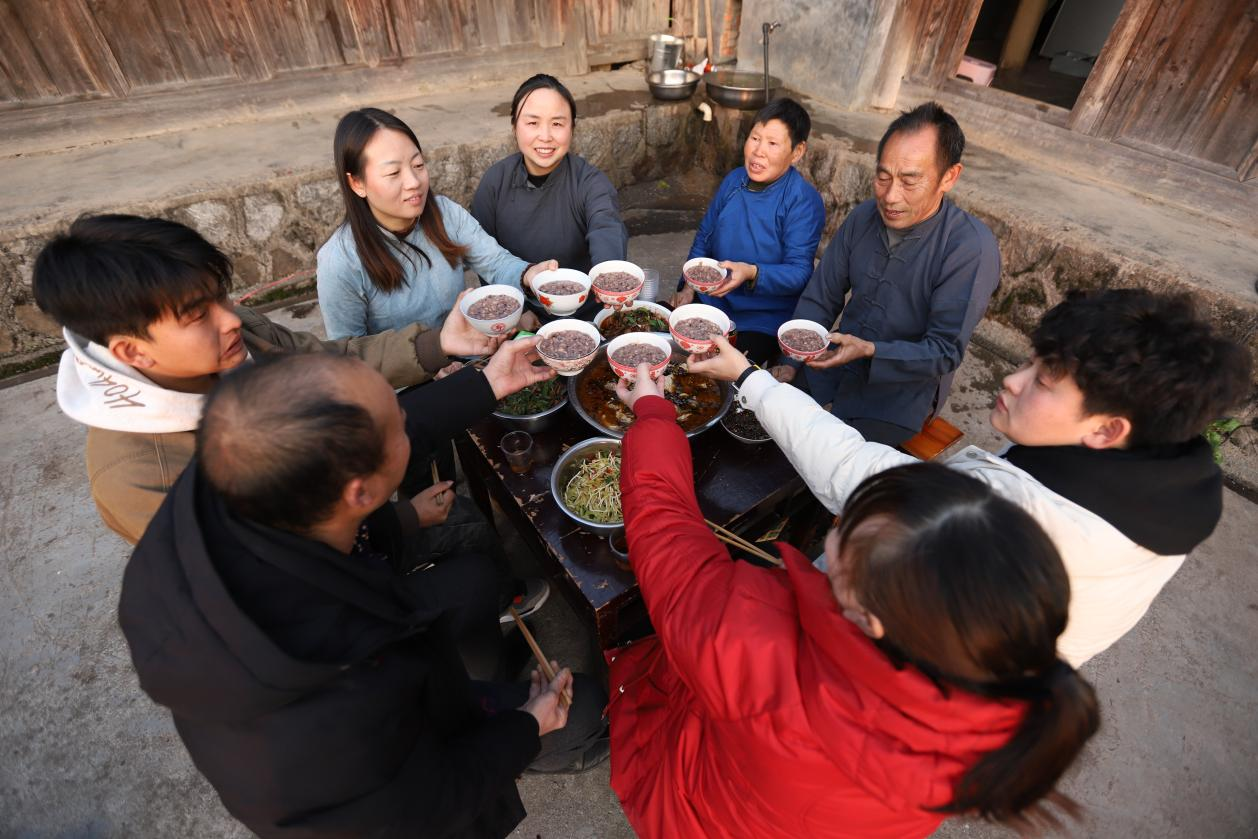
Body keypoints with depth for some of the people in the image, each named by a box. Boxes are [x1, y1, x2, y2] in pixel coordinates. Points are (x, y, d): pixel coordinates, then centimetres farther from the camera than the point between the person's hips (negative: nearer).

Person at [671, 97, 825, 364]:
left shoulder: (804, 200, -14)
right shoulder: (734, 180, 4)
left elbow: (800, 272, -19)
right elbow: (704, 237, 15)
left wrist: (752, 274, -36)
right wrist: (688, 286, 4)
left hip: (765, 321, -6)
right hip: (712, 301, 6)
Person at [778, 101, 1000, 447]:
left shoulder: (971, 248, -23)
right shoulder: (864, 217, -7)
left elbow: (945, 352, -20)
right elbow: (819, 298, -2)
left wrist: (868, 351, -33)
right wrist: (789, 363, -11)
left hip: (901, 393, -4)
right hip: (834, 370, 5)